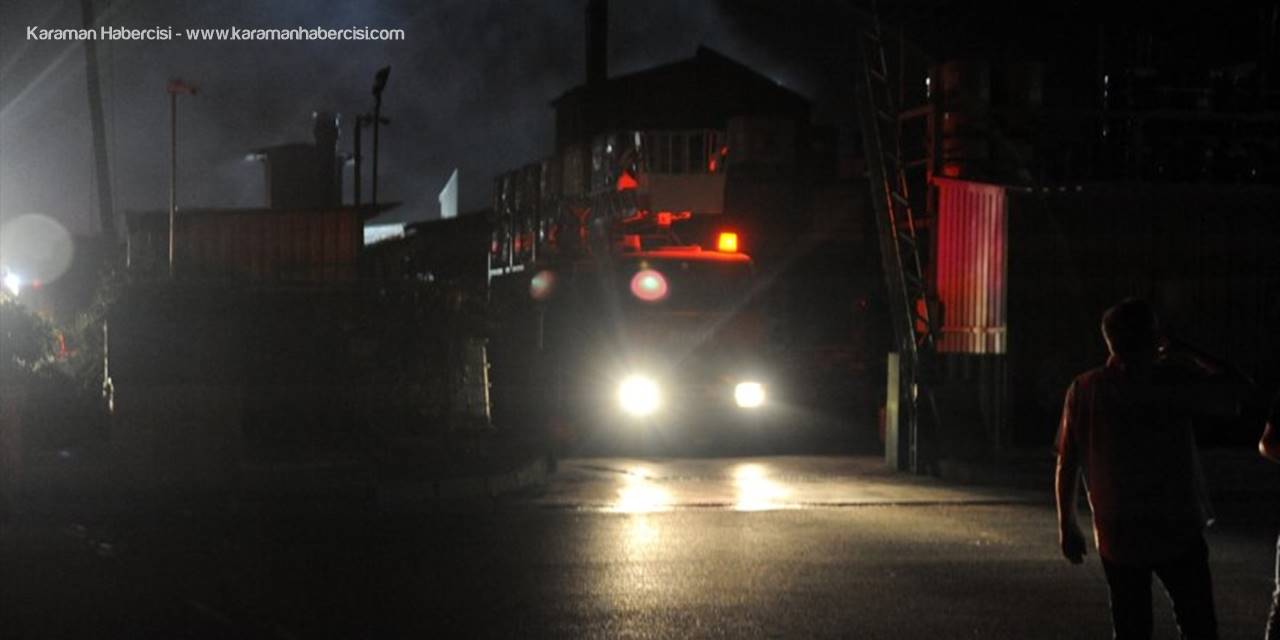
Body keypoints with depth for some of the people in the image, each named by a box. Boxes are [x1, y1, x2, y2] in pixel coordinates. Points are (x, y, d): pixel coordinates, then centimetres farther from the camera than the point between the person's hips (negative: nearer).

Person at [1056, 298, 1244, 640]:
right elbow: (1231, 399, -2)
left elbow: (1067, 464, 2)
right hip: (1176, 531, -3)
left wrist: (1067, 525, 11)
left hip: (1117, 535, 3)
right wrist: (1192, 361, 8)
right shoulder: (1173, 380, -11)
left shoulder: (1084, 389, -1)